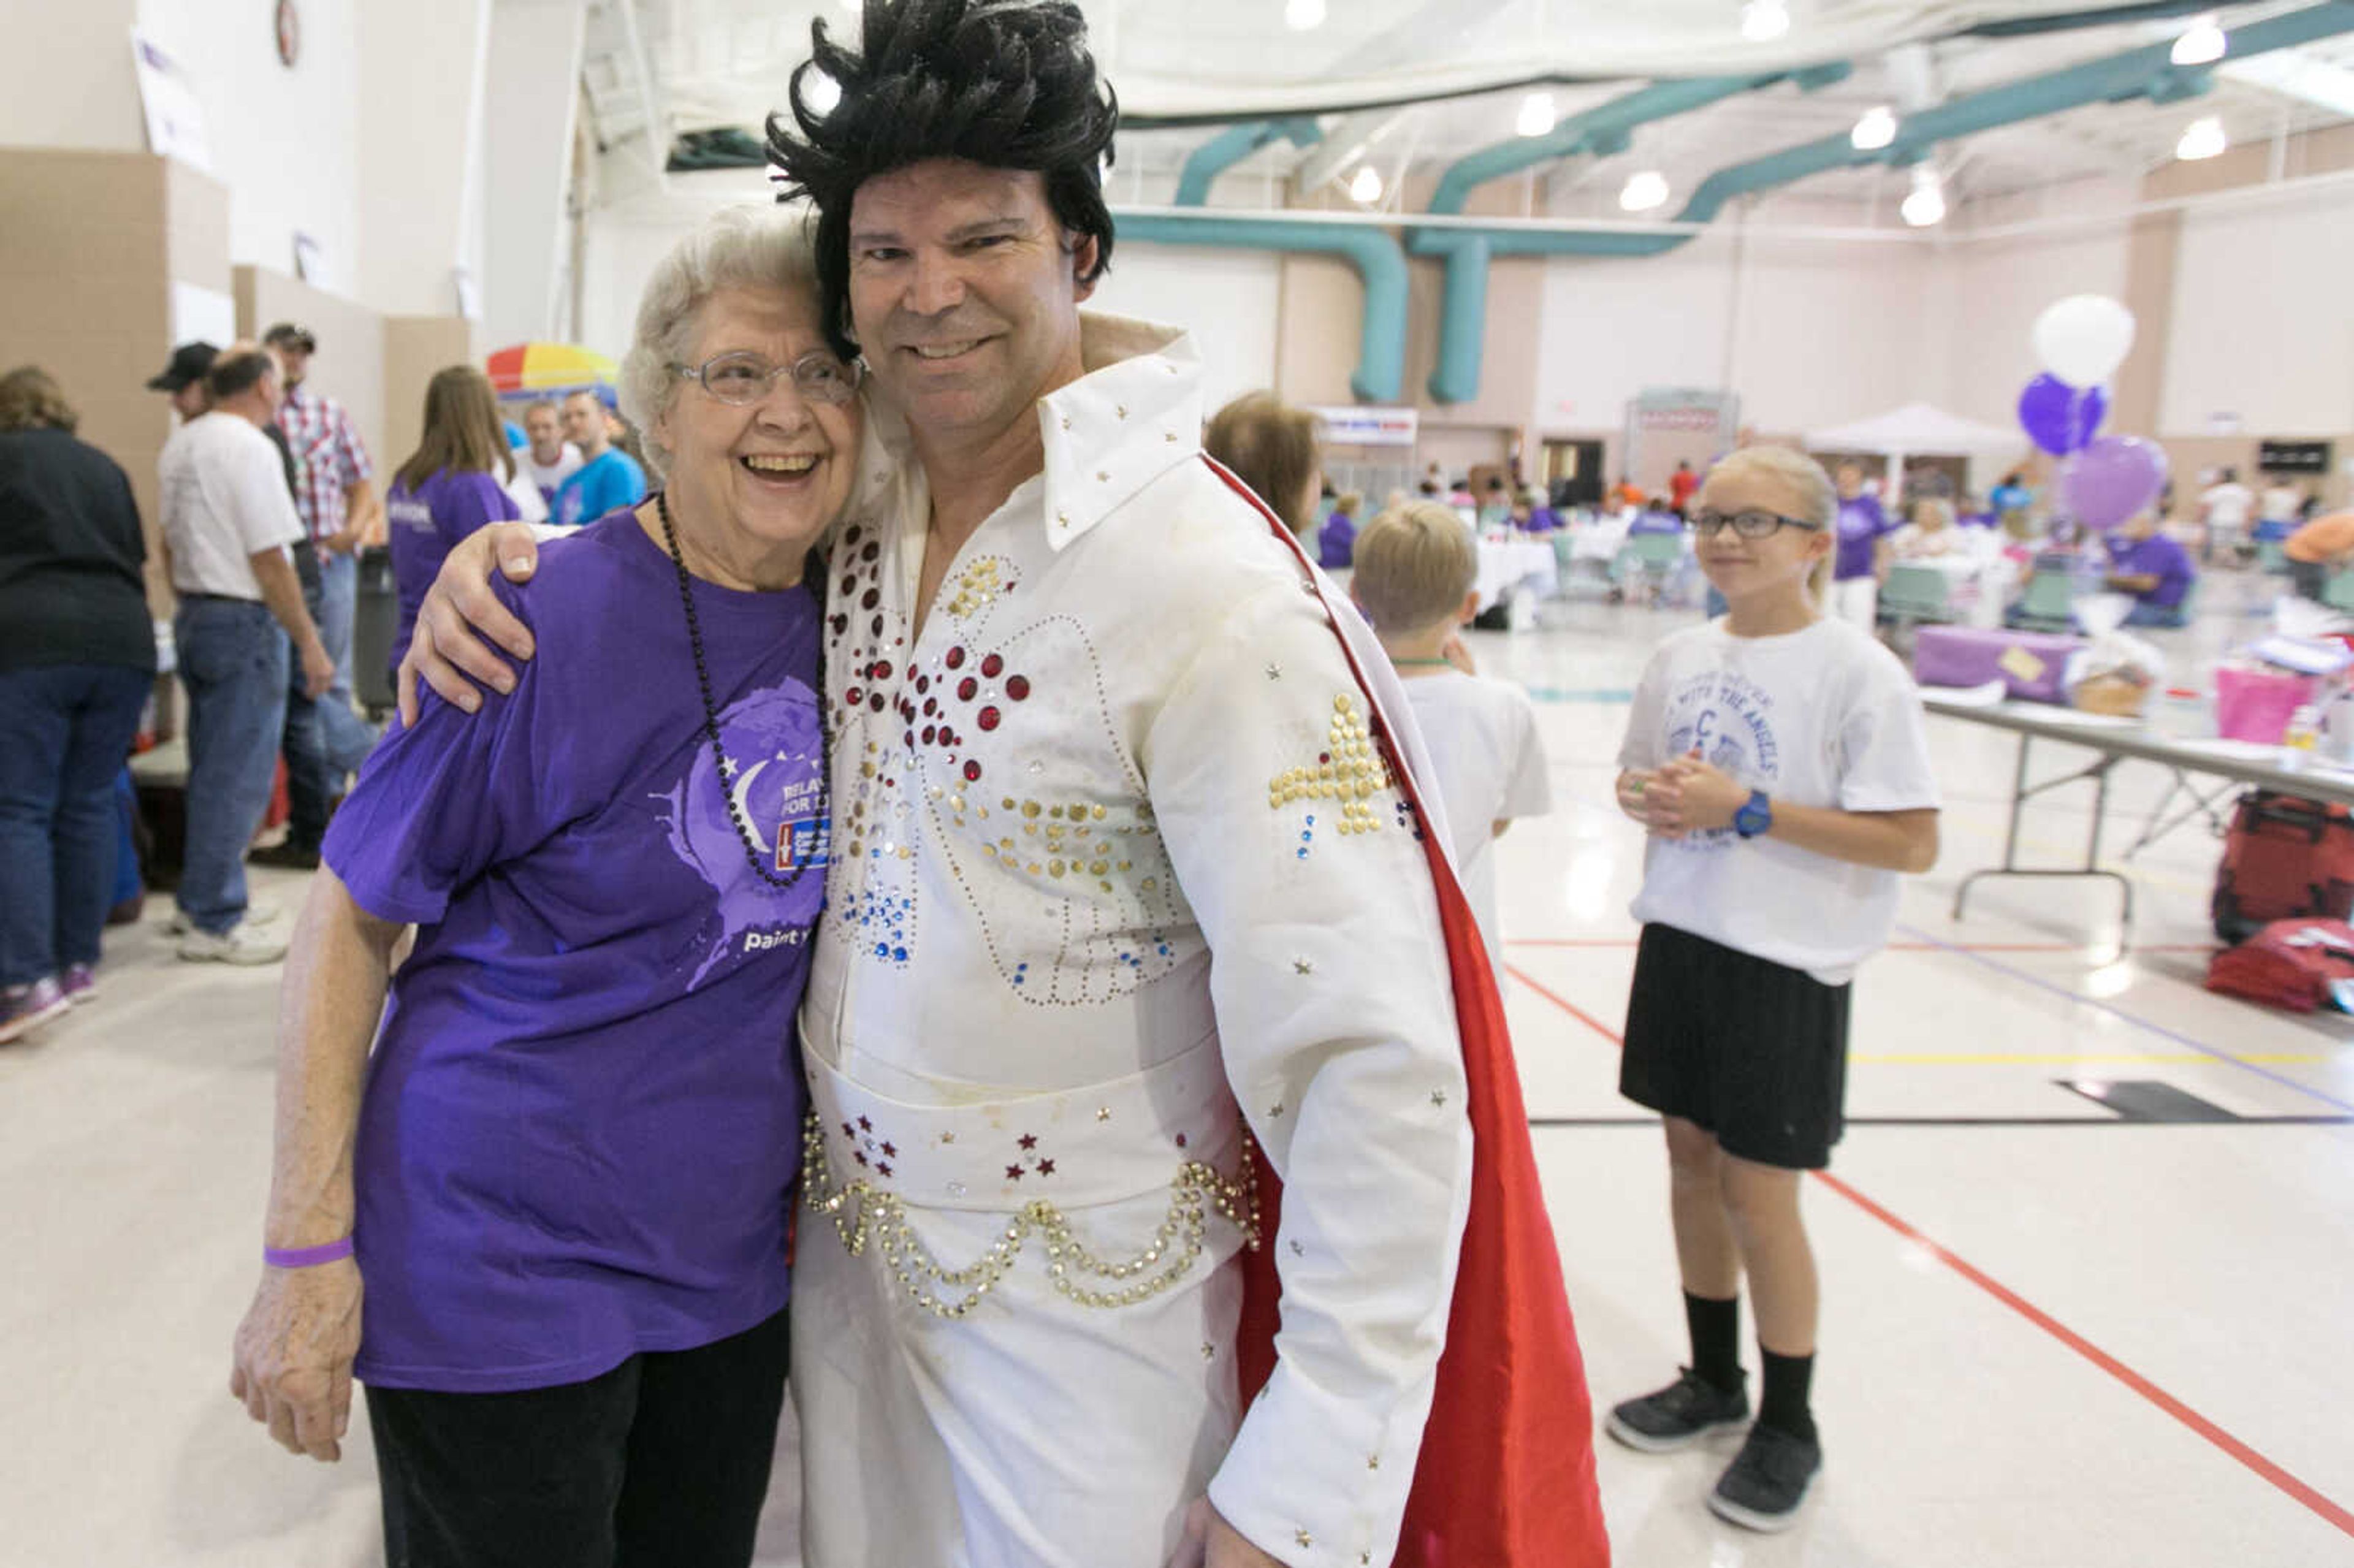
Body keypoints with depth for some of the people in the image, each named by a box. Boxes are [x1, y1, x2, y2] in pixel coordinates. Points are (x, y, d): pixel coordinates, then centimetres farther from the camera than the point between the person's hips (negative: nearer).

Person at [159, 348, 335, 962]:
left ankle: (202, 900, 27)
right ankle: (214, 922, 3)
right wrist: (310, 644, -15)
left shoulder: (179, 446, 11)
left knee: (212, 770, 18)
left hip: (193, 617, 9)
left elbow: (170, 542, 17)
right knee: (239, 778, -3)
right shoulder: (249, 448, -15)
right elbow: (269, 560, -18)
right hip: (244, 621, -9)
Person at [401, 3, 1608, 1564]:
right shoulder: (849, 519, -4)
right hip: (847, 1254, 6)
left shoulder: (1204, 585, -23)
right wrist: (503, 556, -5)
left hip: (1092, 1309, -6)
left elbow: (1376, 1066, -24)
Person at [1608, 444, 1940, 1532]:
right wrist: (1651, 798, -8)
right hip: (1680, 942, 6)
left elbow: (1913, 842, -17)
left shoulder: (1857, 673, -14)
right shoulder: (1680, 659, 4)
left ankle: (1789, 1426, 25)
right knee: (1691, 1161, 16)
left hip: (1784, 964, -6)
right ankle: (1713, 1380, 37)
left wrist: (1748, 810, -22)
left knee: (1758, 1195, 2)